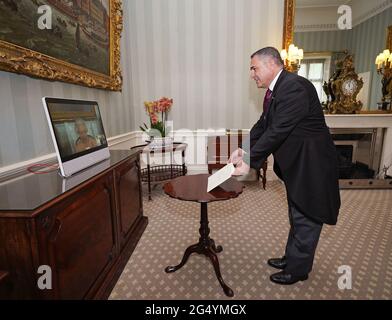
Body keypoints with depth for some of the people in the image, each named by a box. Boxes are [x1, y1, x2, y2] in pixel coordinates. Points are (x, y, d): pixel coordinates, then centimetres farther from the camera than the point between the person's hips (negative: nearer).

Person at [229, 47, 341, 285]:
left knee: (306, 218, 7)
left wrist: (250, 162, -26)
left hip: (311, 163, -10)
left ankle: (298, 269, 26)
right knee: (297, 216, 22)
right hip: (295, 163, 10)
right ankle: (292, 258, 40)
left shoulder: (294, 87, -23)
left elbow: (278, 130, -29)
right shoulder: (275, 90, 6)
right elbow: (263, 125, 6)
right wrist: (244, 150, -6)